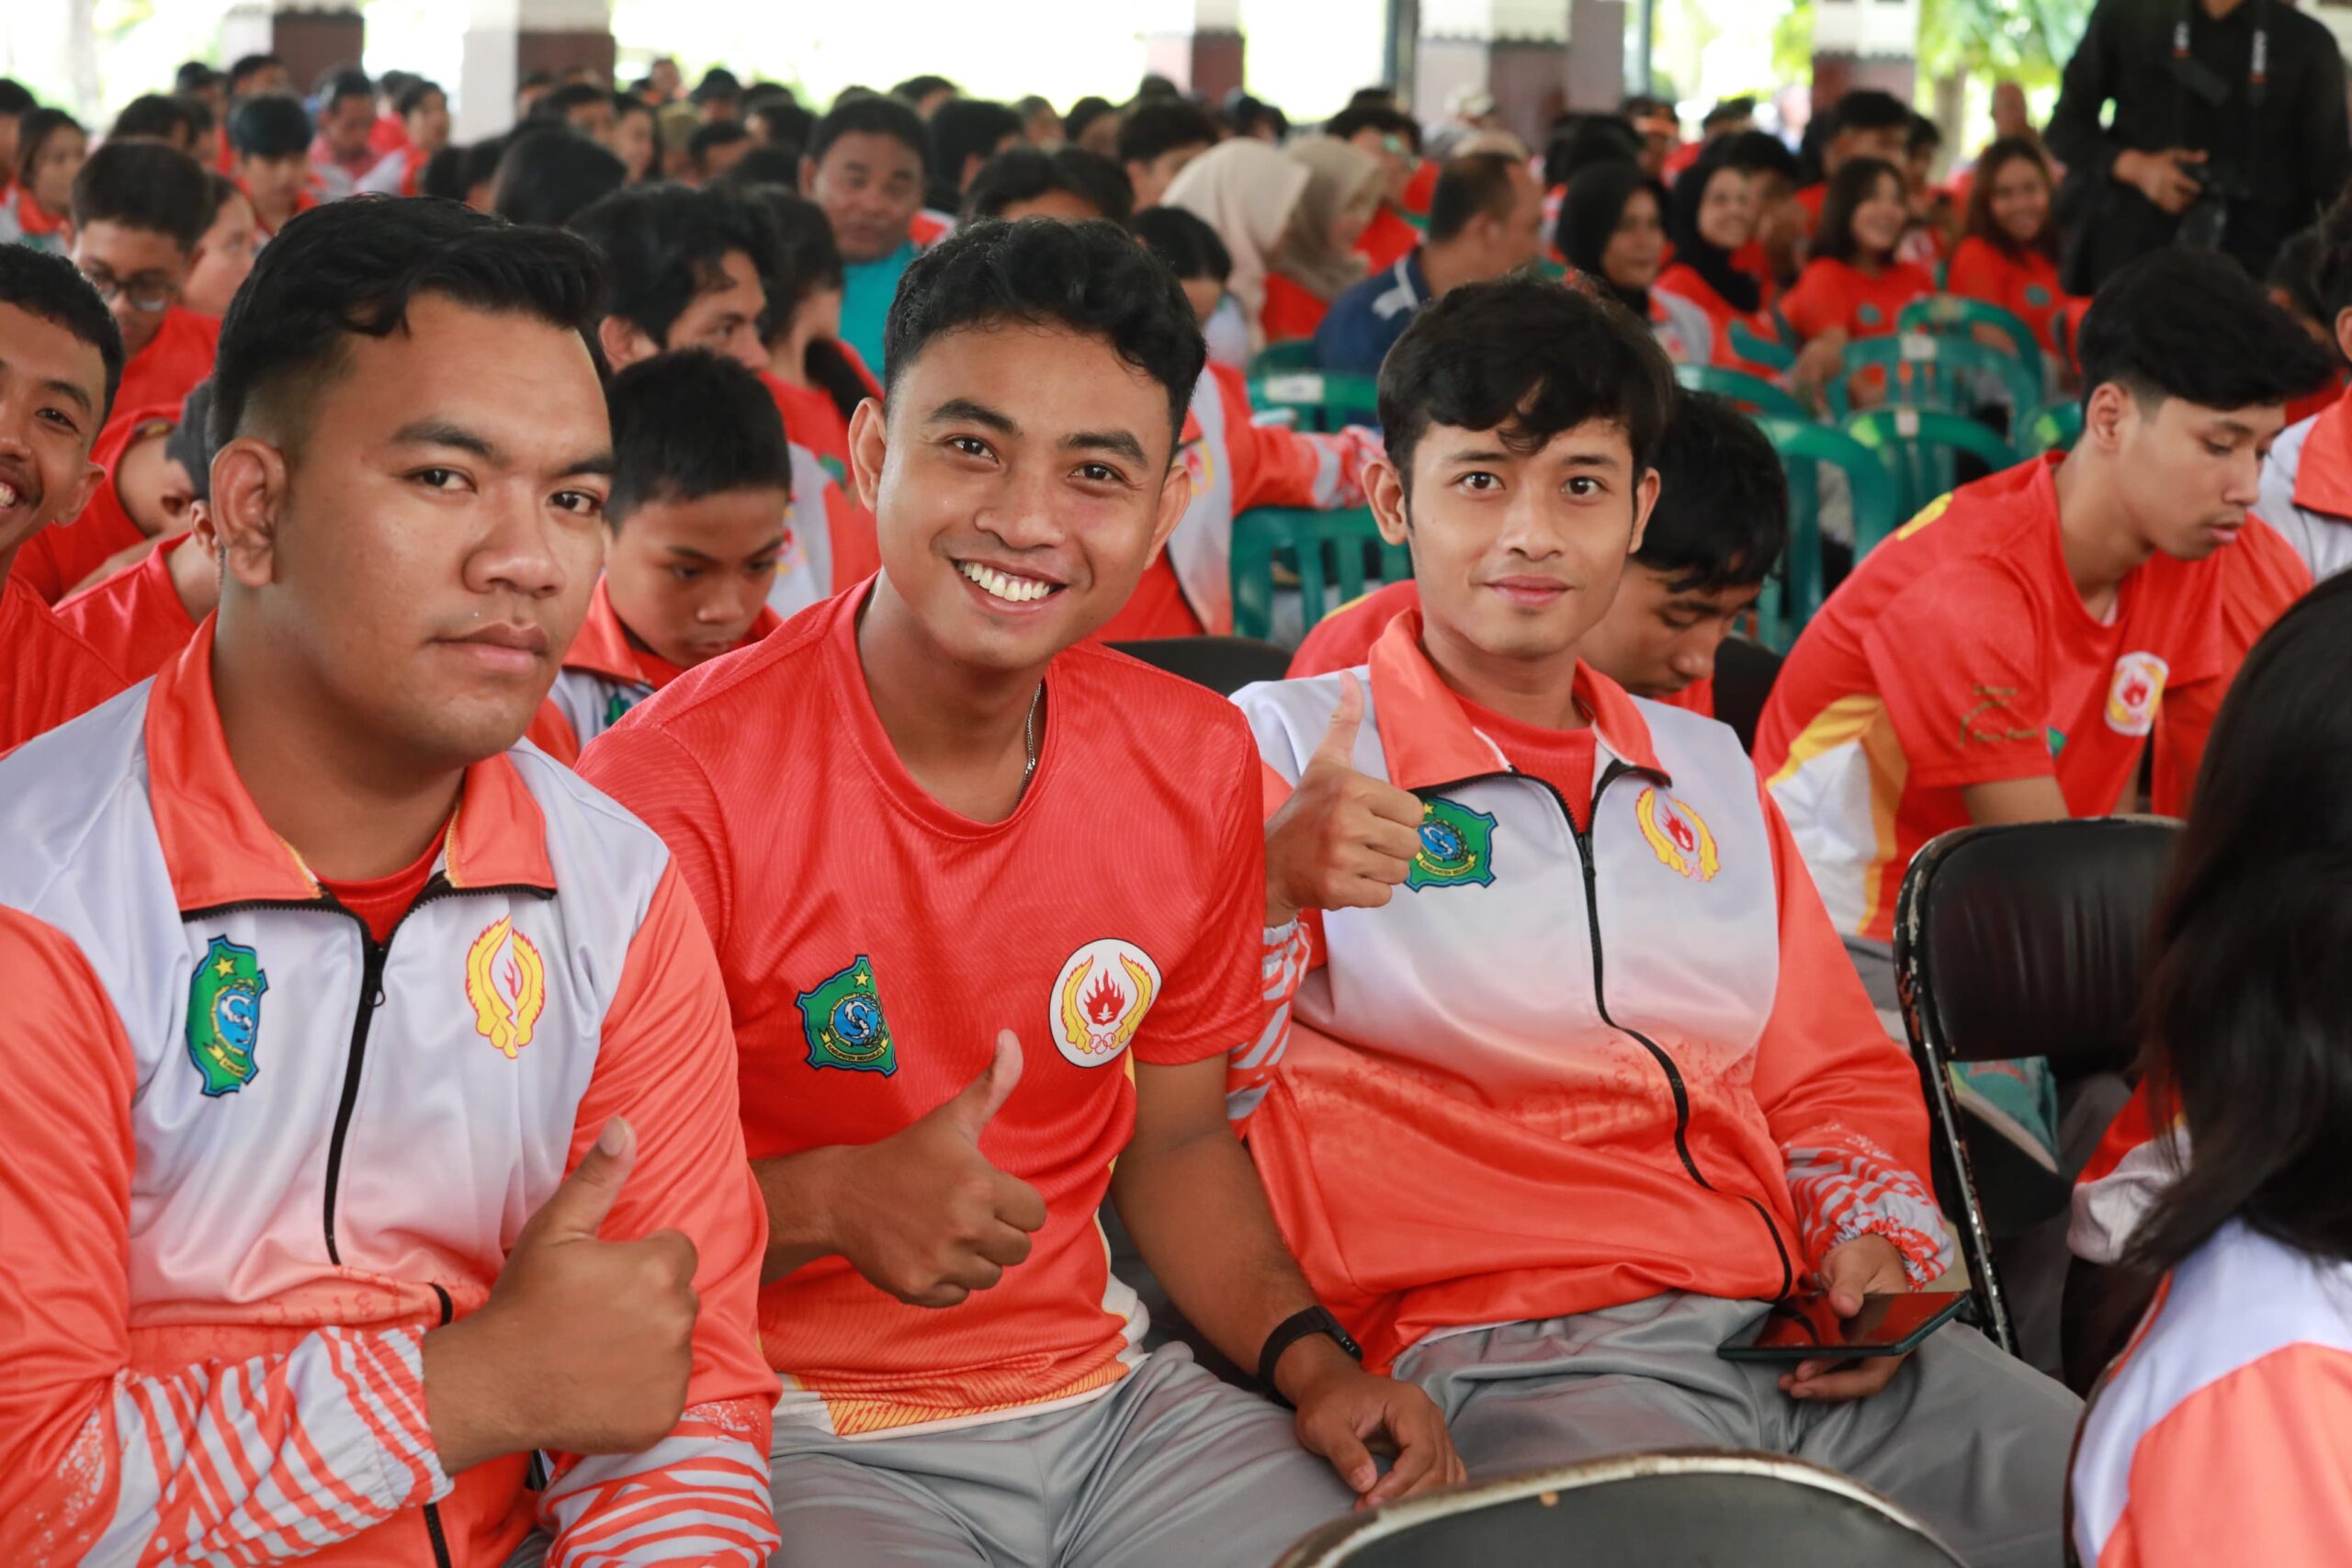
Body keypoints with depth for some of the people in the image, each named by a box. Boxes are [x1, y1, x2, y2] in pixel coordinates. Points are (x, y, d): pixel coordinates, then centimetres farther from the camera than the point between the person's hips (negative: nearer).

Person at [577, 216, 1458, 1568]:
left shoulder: (1198, 766, 2)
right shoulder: (681, 782, -16)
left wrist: (1309, 1356, 0)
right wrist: (825, 1202, -24)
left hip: (1104, 1396, 5)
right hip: (796, 1436, -5)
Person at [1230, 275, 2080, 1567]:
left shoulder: (1706, 769, 25)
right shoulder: (1289, 749, 6)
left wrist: (1871, 1236, 8)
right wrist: (1272, 885, -23)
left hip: (1794, 1332, 6)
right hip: (1508, 1349, -6)